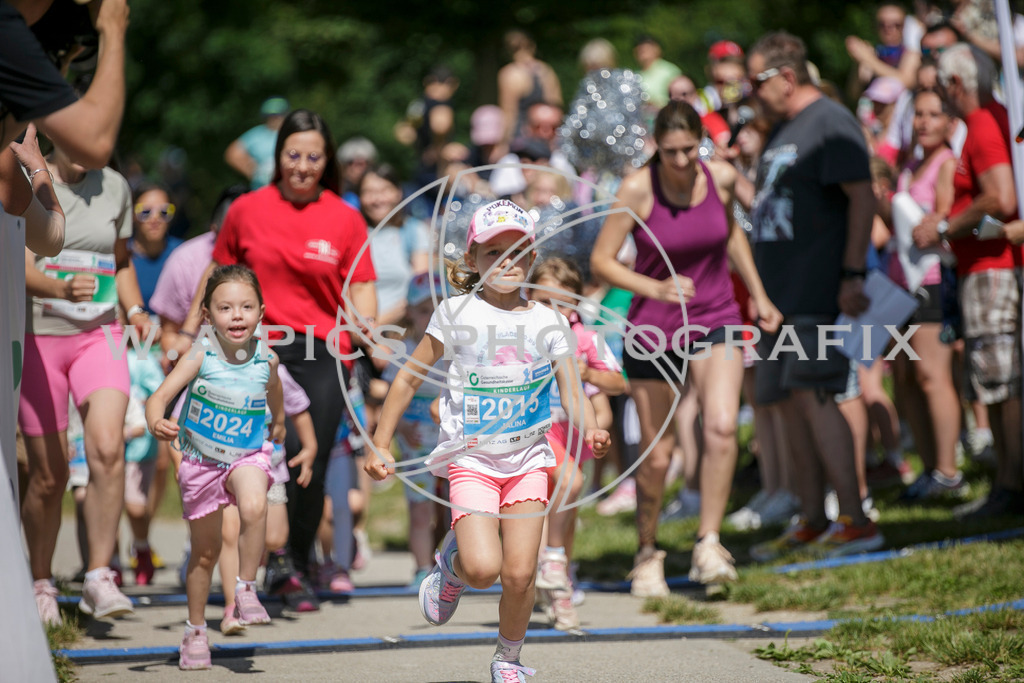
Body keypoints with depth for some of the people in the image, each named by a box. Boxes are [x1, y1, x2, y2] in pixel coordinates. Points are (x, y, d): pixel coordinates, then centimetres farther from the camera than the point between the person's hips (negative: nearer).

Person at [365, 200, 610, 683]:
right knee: (483, 567, -20)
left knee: (519, 574, -3)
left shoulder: (546, 321, 4)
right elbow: (410, 377, 4)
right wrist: (380, 444, 3)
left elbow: (571, 390, 0)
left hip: (528, 460, 2)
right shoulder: (458, 313, -3)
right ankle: (450, 565, 17)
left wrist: (590, 430, -21)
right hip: (471, 458, -2)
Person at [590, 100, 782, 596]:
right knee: (656, 456, 3)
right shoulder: (638, 190, -16)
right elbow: (601, 261, -13)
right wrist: (657, 289, -27)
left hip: (714, 320, 2)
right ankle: (648, 554, 26)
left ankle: (708, 545, -15)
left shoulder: (722, 178, -6)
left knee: (721, 426, -23)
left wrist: (759, 295, 19)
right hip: (652, 329, -2)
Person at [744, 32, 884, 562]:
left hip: (816, 291, -10)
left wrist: (853, 274, -22)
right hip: (777, 292, 10)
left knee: (812, 395, -15)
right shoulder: (782, 130, 20)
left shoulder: (830, 122, -10)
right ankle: (811, 522, 15)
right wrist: (761, 290, 24)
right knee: (790, 401, 9)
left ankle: (856, 521, -14)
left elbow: (862, 197, -17)